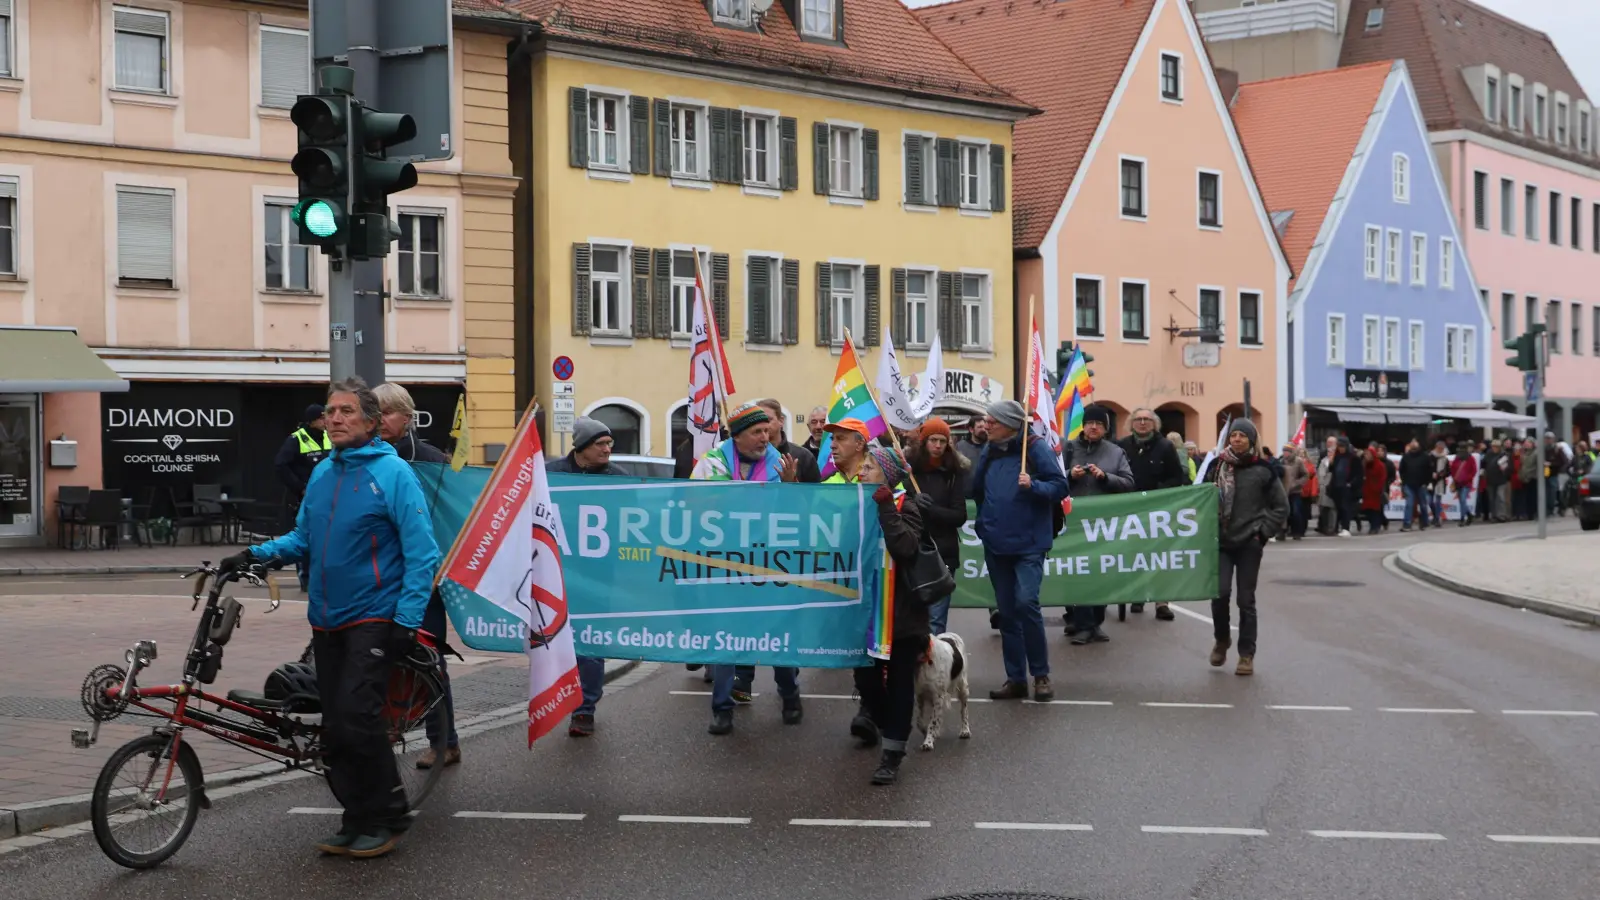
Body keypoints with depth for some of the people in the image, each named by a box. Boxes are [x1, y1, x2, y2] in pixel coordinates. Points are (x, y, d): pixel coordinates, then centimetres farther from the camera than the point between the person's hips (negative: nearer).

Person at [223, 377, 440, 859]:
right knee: (334, 728, 7)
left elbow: (421, 552, -12)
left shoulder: (392, 473, -9)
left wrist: (407, 619, -17)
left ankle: (386, 816, 0)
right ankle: (359, 821, 19)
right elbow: (303, 539, 16)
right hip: (327, 620, 7)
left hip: (374, 618, -7)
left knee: (356, 716, -16)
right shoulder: (323, 473, 10)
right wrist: (257, 553, 0)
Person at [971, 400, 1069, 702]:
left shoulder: (1035, 448, -9)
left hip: (1028, 543, -6)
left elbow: (1061, 487, -10)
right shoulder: (990, 451, 8)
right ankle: (1015, 679, 16)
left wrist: (1033, 485, -24)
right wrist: (983, 520, 12)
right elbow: (977, 489, 20)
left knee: (1026, 602, -17)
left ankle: (1041, 675, -1)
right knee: (1006, 611, 8)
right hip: (996, 543, 6)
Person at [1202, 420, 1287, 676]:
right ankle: (1221, 640, 15)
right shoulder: (1217, 466, 4)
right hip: (1221, 542, 1)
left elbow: (1281, 506, 5)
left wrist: (1263, 531, -3)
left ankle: (1247, 655, 12)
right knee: (1220, 592, -11)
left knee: (1246, 600, 2)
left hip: (1249, 544, -1)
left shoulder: (1263, 469, -1)